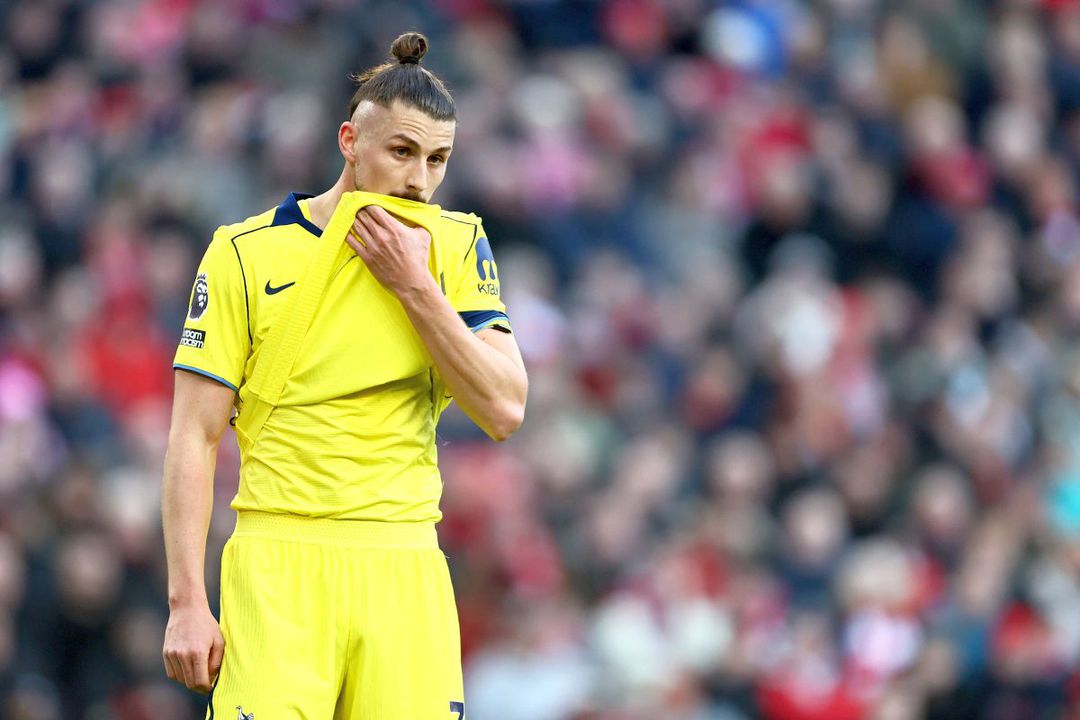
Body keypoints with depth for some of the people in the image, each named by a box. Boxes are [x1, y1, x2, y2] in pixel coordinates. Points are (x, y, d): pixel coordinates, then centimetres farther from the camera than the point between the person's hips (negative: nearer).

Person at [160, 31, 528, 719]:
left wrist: (414, 286, -7)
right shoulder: (248, 252, 1)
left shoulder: (457, 245, 9)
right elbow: (195, 436, 0)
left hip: (407, 568, 3)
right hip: (280, 562, -3)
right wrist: (188, 603, -8)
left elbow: (504, 411, -1)